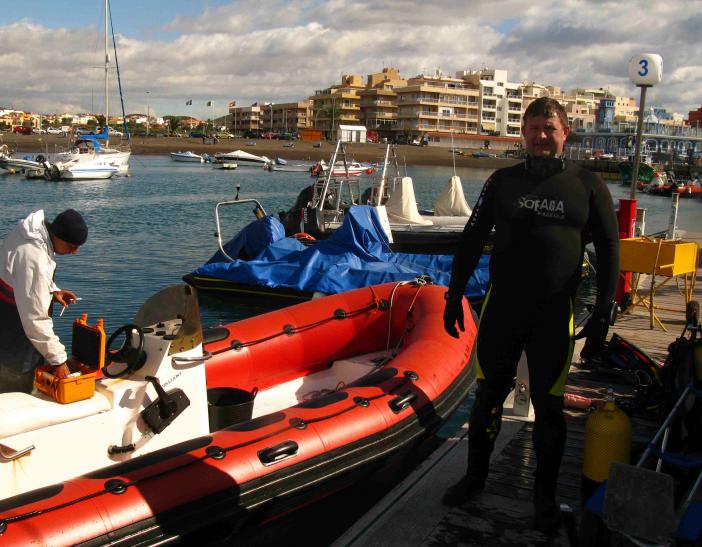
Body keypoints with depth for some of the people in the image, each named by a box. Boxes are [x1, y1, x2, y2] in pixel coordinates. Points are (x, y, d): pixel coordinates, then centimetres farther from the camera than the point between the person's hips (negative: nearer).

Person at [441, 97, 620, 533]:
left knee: (549, 406, 7)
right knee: (489, 396, 10)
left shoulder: (588, 185, 1)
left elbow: (608, 251, 1)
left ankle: (546, 496, 24)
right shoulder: (504, 181, 5)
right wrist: (454, 296, 5)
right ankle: (475, 477, 28)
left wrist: (602, 316, -5)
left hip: (554, 316, -1)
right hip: (500, 309, 1)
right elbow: (472, 240, 9)